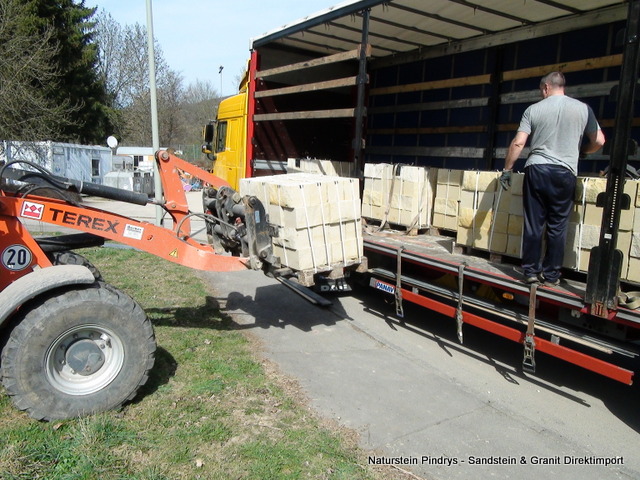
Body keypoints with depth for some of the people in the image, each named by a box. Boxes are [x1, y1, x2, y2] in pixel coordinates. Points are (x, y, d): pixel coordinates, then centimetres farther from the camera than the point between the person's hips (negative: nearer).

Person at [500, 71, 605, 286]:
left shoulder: (534, 109, 3)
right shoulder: (583, 109, 5)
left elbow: (518, 143, -3)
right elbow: (599, 141, 5)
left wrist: (507, 169, 5)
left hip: (536, 169, 0)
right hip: (565, 172, 0)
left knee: (533, 224, 5)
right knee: (557, 226, 6)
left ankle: (531, 271, 10)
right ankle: (551, 275, 10)